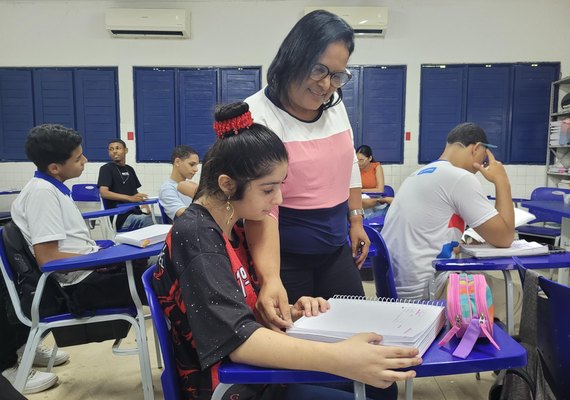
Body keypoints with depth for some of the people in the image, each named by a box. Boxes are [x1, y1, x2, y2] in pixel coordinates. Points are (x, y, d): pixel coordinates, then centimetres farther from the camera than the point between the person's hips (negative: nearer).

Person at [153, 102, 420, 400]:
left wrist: (290, 312, -11)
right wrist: (338, 359, -40)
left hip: (247, 374, 8)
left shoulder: (229, 227, 3)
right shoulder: (194, 236, -24)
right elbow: (238, 338, -32)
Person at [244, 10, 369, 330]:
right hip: (284, 256, -6)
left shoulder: (335, 105, 2)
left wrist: (356, 220, 16)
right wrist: (270, 278, -37)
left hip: (336, 249, 6)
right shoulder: (258, 115, -19)